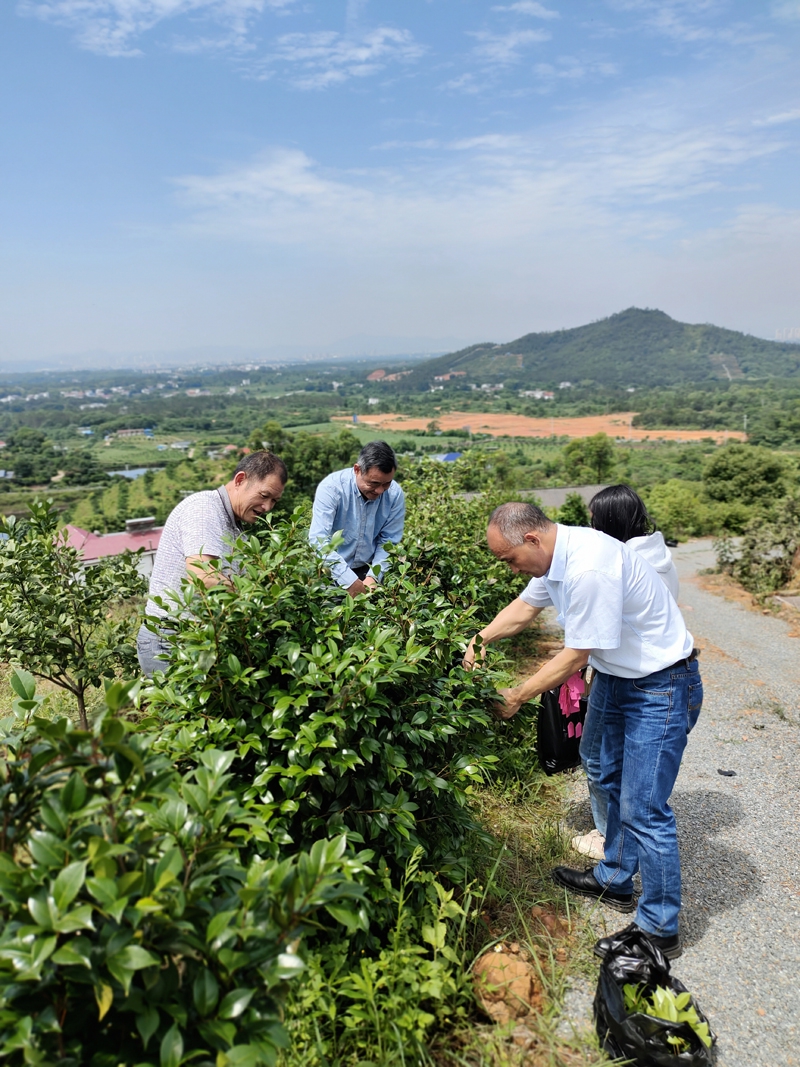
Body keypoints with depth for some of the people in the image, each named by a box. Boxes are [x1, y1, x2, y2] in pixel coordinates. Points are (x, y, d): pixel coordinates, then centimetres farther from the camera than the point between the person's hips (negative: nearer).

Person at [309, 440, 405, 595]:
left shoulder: (395, 494, -10)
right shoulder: (331, 487, -20)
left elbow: (389, 541, -3)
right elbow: (319, 540, -25)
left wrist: (373, 576, -16)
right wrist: (350, 581, -30)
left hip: (368, 569, 2)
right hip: (330, 570, -2)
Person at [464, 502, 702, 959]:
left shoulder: (590, 570, -34)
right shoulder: (555, 554, -4)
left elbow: (575, 656, -26)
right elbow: (524, 607, 14)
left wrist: (517, 697, -15)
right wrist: (479, 640, 1)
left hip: (661, 689, -10)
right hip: (618, 677, 10)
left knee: (643, 810, -4)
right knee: (615, 783, 22)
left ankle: (660, 929, 14)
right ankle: (616, 880, 41)